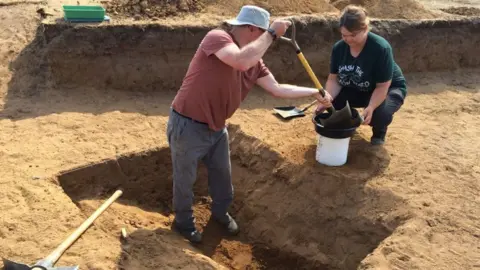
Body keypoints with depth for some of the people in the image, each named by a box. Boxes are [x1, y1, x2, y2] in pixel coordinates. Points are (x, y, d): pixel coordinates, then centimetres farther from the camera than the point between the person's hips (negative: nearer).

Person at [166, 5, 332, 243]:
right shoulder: (217, 37, -21)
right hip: (188, 126, -8)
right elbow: (241, 61, -40)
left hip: (216, 128, 8)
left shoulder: (254, 60, 3)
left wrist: (315, 92, 6)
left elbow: (277, 89, 6)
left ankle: (220, 212, 48)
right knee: (185, 180, 12)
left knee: (223, 174, 22)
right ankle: (183, 222, 36)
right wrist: (272, 34, -29)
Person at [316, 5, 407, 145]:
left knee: (379, 113, -36)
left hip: (389, 89, -4)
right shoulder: (338, 47, -16)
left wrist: (370, 108, -46)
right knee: (331, 104, -22)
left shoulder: (381, 48, -32)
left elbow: (382, 87, -29)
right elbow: (334, 79, -12)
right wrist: (327, 99, -32)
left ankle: (379, 131, 4)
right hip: (355, 89, 4)